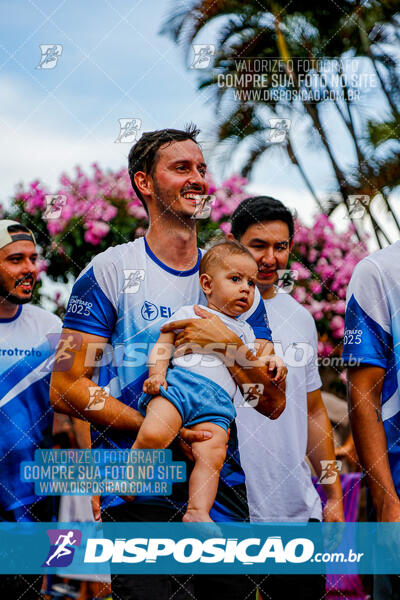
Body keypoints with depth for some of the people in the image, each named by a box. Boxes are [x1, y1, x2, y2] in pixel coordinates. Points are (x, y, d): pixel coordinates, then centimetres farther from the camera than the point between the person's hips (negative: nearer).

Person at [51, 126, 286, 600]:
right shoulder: (110, 272, -1)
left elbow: (273, 404, 8)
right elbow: (66, 388, -7)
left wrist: (227, 343, -10)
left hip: (224, 493, 4)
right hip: (139, 495, -4)